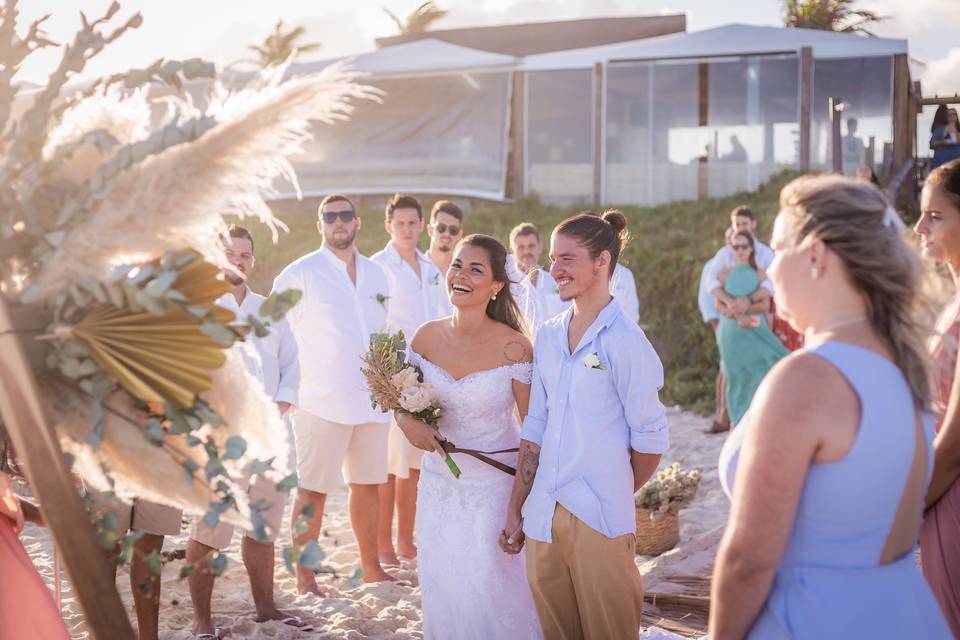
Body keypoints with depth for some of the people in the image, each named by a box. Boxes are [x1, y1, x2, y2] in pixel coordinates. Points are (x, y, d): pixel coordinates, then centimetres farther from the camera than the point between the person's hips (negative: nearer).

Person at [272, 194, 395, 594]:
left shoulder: (376, 275, 13)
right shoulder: (299, 274, -3)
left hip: (372, 399, 5)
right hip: (323, 402, -5)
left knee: (368, 485, 13)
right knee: (313, 491, -2)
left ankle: (371, 568, 24)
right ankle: (304, 577, 8)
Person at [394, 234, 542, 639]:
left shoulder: (514, 347, -17)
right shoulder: (428, 336, -5)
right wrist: (406, 420, -10)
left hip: (494, 484, -4)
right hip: (439, 480, 4)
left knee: (490, 589, 2)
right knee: (441, 589, 14)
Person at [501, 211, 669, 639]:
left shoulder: (625, 341, -11)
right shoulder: (548, 336, 8)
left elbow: (649, 438, -6)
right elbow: (535, 428, 12)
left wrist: (614, 496, 7)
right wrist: (515, 508, 9)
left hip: (600, 522, -5)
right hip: (542, 518, 6)